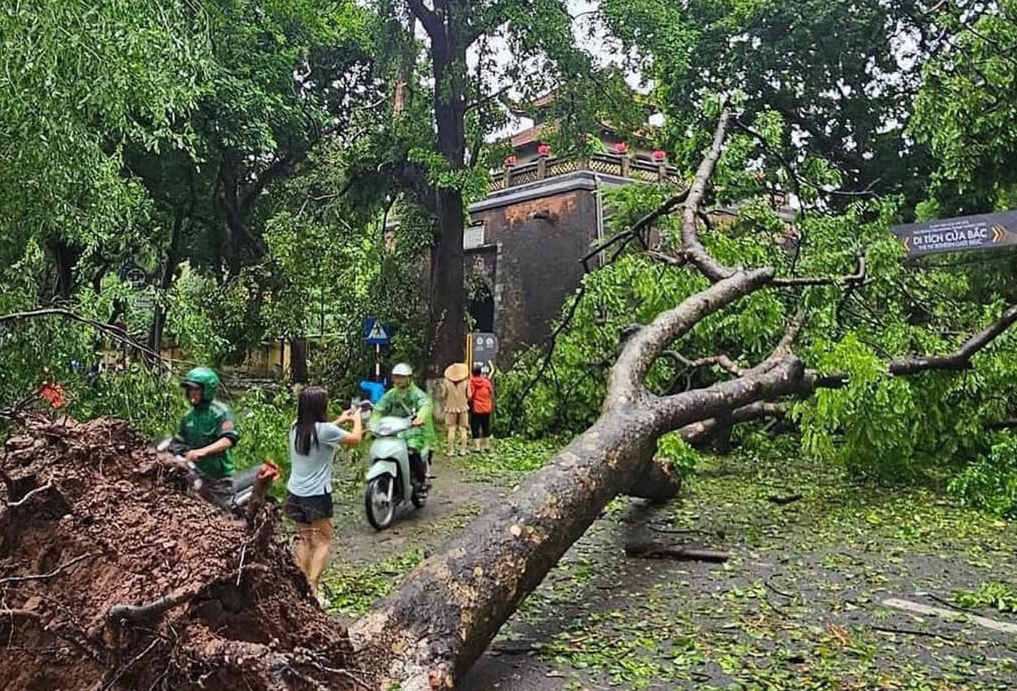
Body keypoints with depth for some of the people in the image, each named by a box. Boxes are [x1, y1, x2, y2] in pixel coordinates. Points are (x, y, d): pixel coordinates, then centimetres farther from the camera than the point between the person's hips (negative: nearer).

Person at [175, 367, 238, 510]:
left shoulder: (221, 411, -11)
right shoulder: (188, 416, 11)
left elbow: (229, 439, -27)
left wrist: (203, 451, -40)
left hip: (218, 478, -7)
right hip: (196, 476, 7)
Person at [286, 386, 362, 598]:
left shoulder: (295, 429, 1)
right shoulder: (325, 430, -19)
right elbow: (355, 439, -5)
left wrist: (340, 421, 27)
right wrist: (357, 418, 13)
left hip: (295, 493, 7)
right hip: (316, 495, -6)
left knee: (304, 539, 16)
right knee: (323, 541, 4)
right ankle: (312, 587, -3)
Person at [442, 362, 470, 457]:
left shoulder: (446, 381, -8)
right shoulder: (465, 381, -6)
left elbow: (443, 395, -2)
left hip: (451, 407, -1)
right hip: (463, 407, 1)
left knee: (451, 429, 2)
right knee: (463, 429, 7)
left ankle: (451, 450, 0)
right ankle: (463, 450, 6)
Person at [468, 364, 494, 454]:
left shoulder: (471, 382, -10)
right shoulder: (486, 381, -3)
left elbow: (469, 396, -17)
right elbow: (492, 395, 3)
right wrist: (492, 406, 15)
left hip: (475, 409, -3)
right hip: (486, 409, 3)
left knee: (475, 429, 3)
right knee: (486, 428, 13)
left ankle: (477, 448, -1)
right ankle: (487, 447, 17)